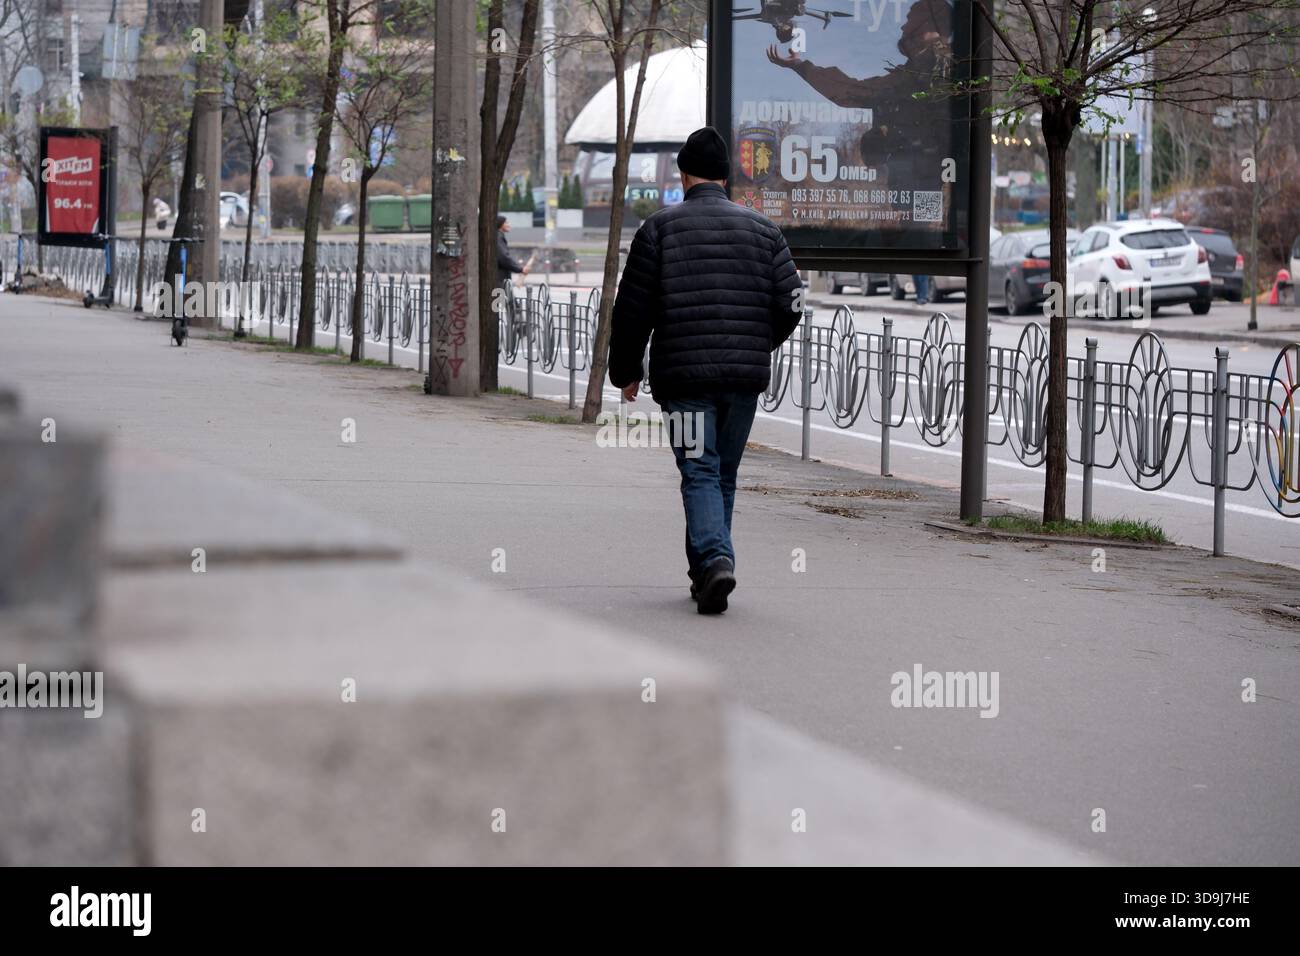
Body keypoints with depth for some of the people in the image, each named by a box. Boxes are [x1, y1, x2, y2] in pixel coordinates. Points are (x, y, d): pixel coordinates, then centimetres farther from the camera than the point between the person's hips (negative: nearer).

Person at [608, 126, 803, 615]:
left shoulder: (660, 227, -1)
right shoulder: (762, 228, 7)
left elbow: (631, 308, -1)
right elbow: (790, 304, 5)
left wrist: (626, 370, 11)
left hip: (682, 373, -3)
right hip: (745, 374, 3)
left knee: (700, 474, -3)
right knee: (725, 475, 15)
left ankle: (715, 559, -24)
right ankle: (705, 573, 22)